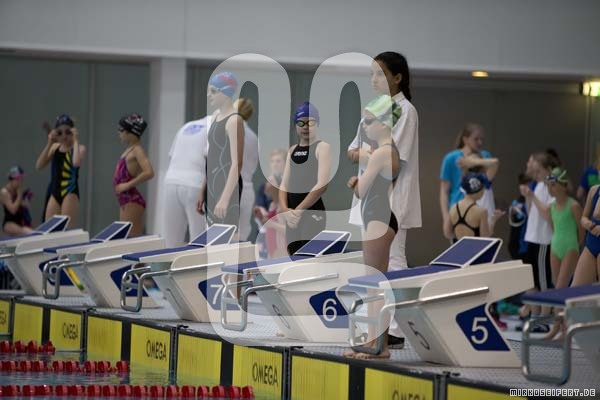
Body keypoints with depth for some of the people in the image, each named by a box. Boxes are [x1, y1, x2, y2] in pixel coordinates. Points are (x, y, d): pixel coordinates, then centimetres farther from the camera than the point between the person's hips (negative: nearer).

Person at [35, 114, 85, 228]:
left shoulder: (80, 148, -5)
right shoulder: (55, 147, 12)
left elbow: (76, 162, -28)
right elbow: (39, 165, 1)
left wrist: (75, 141, -17)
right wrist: (49, 143, -4)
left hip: (70, 193, -6)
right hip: (55, 193, 6)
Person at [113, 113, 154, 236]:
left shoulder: (137, 150, -13)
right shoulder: (129, 149, 13)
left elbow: (149, 173, -27)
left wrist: (128, 185, -22)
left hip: (132, 201, -10)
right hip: (126, 200, 10)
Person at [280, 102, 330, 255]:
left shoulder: (322, 147, -3)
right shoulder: (292, 150, 17)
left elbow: (322, 184, -13)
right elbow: (284, 184, 12)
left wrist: (299, 210, -14)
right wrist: (285, 209, -6)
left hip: (313, 213, -7)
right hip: (293, 215, 7)